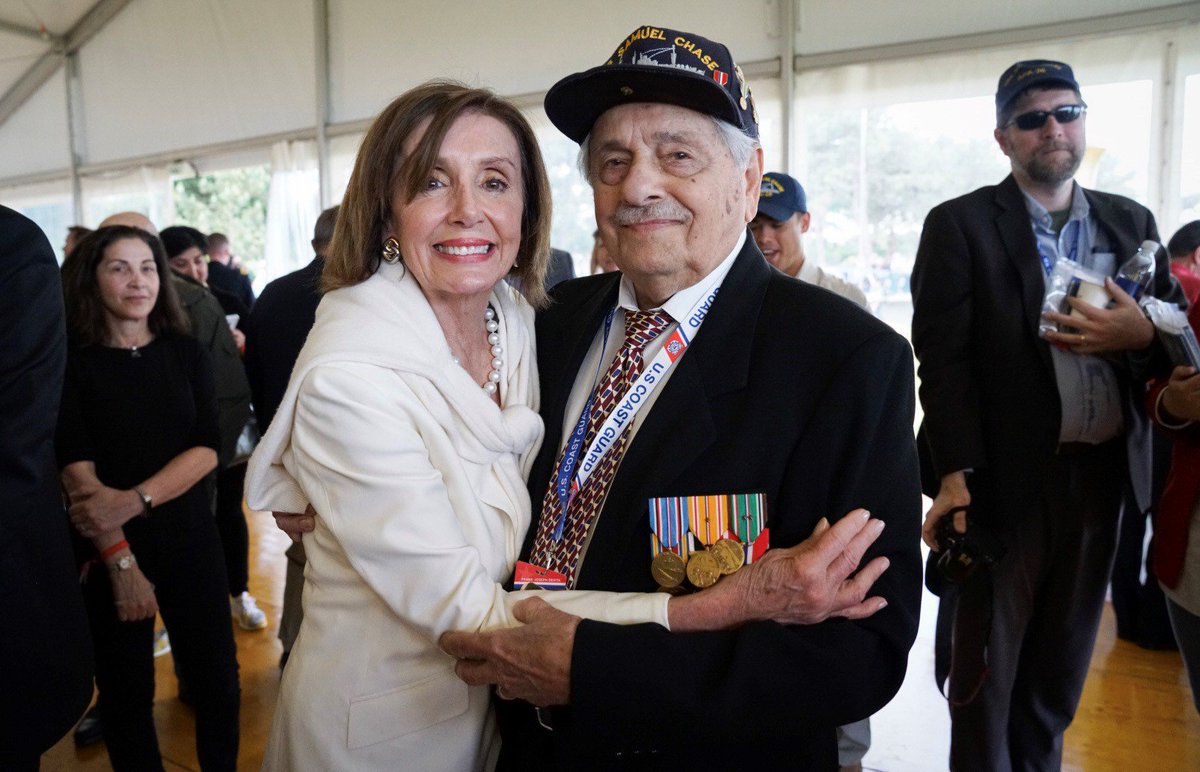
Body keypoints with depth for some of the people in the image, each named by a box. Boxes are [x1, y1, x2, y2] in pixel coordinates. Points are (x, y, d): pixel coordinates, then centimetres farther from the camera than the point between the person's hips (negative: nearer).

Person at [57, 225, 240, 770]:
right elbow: (76, 469, -11)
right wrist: (122, 560, -18)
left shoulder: (186, 354, 2)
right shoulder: (72, 362, -4)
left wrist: (134, 500, -21)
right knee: (125, 689, 11)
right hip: (106, 549, -1)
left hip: (189, 539, 2)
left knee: (217, 677, 8)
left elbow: (206, 450, -5)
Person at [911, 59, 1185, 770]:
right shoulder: (959, 225, -4)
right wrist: (955, 473, -20)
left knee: (1063, 658, 18)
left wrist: (1142, 332, -13)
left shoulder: (1132, 222, 11)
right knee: (987, 660, 9)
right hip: (1004, 477, -4)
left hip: (1102, 474, 5)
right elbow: (943, 356, -11)